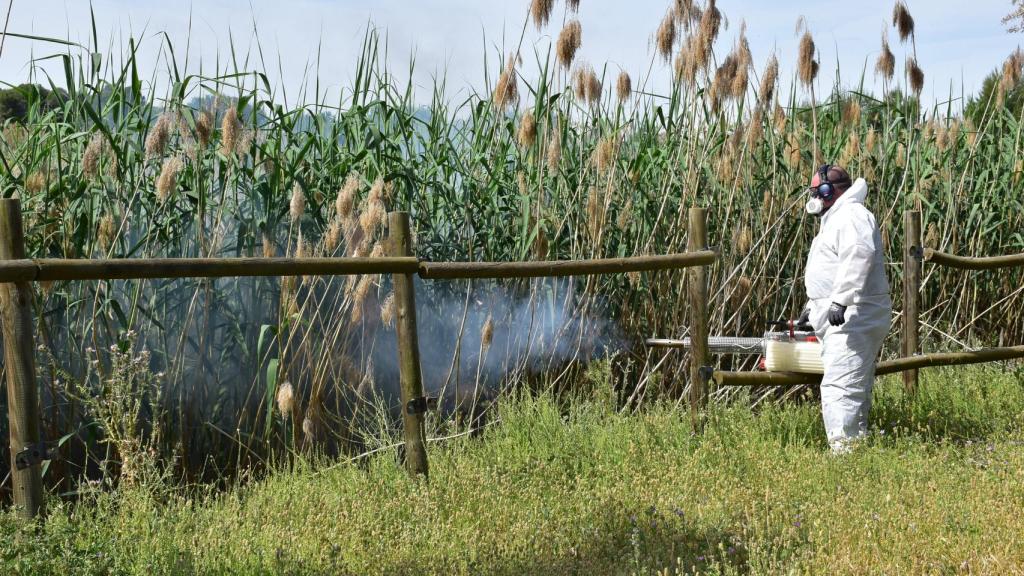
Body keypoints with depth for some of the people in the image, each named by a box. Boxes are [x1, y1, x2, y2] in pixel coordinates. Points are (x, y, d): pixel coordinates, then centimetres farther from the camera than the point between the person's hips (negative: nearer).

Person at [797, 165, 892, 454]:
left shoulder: (851, 215, -10)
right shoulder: (835, 219, 25)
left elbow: (858, 256, -28)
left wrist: (840, 300, -33)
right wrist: (813, 305, 36)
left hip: (853, 318, -11)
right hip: (842, 321, 11)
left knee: (839, 388, -18)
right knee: (855, 390, 13)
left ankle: (843, 450, -22)